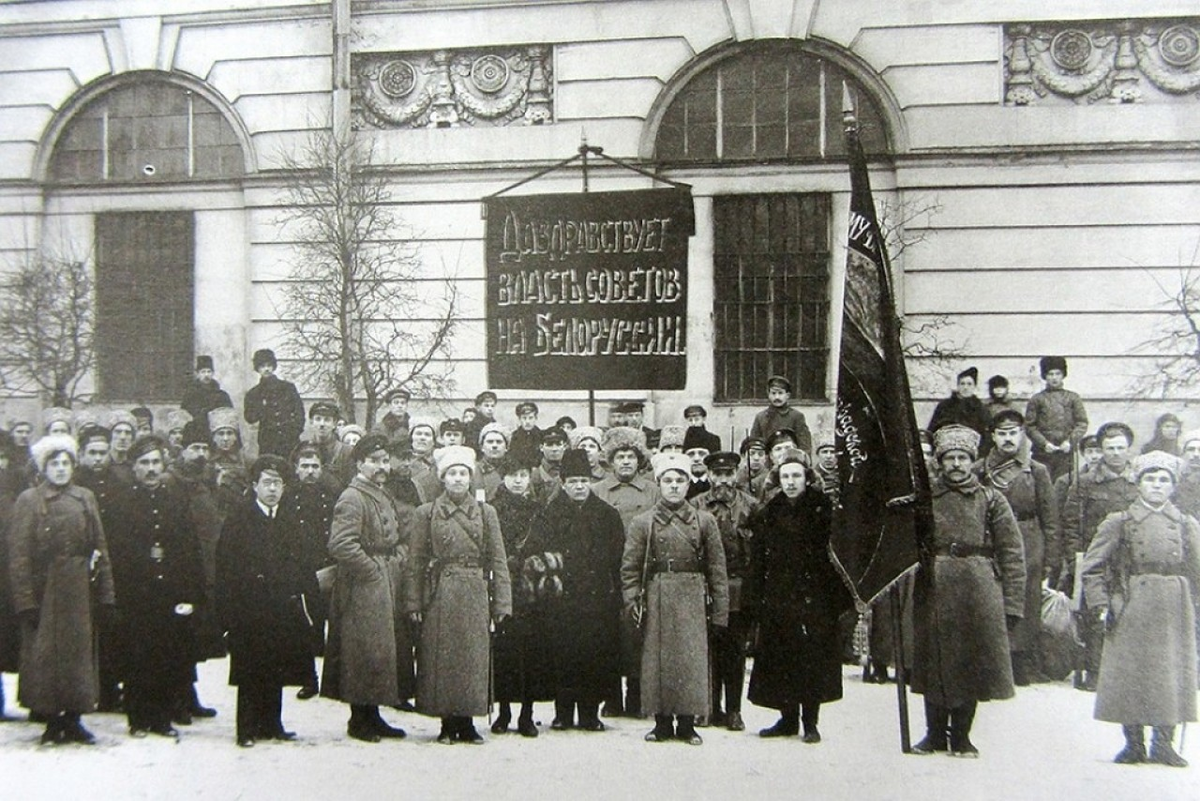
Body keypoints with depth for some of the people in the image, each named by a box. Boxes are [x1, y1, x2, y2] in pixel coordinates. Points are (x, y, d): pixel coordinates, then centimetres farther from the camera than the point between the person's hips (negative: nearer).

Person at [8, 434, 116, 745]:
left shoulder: (85, 498, 10)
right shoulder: (28, 501, 0)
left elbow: (100, 547, 9)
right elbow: (19, 554, -5)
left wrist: (106, 593, 3)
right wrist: (25, 600, -12)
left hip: (80, 591, 3)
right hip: (45, 590, -3)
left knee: (80, 652, 5)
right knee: (45, 655, 0)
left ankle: (73, 720, 14)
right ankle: (52, 722, 9)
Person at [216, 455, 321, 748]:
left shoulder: (288, 522, 14)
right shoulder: (238, 521, -3)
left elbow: (298, 566, 15)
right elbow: (226, 568, -7)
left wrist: (305, 595, 3)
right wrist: (230, 611, -13)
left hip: (283, 610, 5)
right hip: (249, 610, -5)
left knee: (276, 671, 9)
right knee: (250, 672, -1)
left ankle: (272, 725, 18)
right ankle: (247, 729, 6)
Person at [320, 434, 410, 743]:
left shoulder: (383, 496, 16)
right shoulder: (352, 498, -14)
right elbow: (341, 544, -25)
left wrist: (398, 562, 8)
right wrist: (372, 569, -18)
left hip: (386, 587, 10)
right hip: (363, 588, -10)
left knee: (384, 650, 13)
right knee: (364, 651, -5)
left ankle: (372, 716, 21)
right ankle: (360, 720, 5)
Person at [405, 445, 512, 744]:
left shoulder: (486, 513, 7)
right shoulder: (426, 513, 4)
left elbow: (498, 561, 6)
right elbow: (416, 561, 3)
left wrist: (502, 602, -1)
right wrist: (414, 602, -3)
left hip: (475, 596, 1)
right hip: (440, 595, -1)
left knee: (473, 657, 2)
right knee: (441, 657, 1)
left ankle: (466, 722, 12)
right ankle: (448, 723, 10)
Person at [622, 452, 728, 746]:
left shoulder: (704, 521, 5)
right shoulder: (643, 523, 5)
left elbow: (717, 569, 5)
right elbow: (630, 568, 4)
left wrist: (719, 613, 1)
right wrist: (632, 602, -8)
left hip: (692, 599, 0)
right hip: (656, 598, 0)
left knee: (691, 659, -2)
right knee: (656, 658, 1)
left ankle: (687, 723, 8)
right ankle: (662, 722, 12)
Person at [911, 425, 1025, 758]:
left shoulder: (991, 500, 4)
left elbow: (1012, 554, 1)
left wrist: (1012, 603, -5)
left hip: (978, 591, -1)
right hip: (933, 590, 1)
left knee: (971, 664, 4)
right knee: (933, 663, 6)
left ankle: (961, 736, 17)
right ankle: (935, 734, 19)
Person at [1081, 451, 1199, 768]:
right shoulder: (1120, 522, 2)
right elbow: (1092, 567, 2)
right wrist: (1101, 605, -6)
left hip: (1174, 613, 2)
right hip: (1131, 610, -2)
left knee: (1172, 675, 3)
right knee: (1129, 673, 0)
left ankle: (1164, 743, 15)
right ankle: (1133, 742, 12)